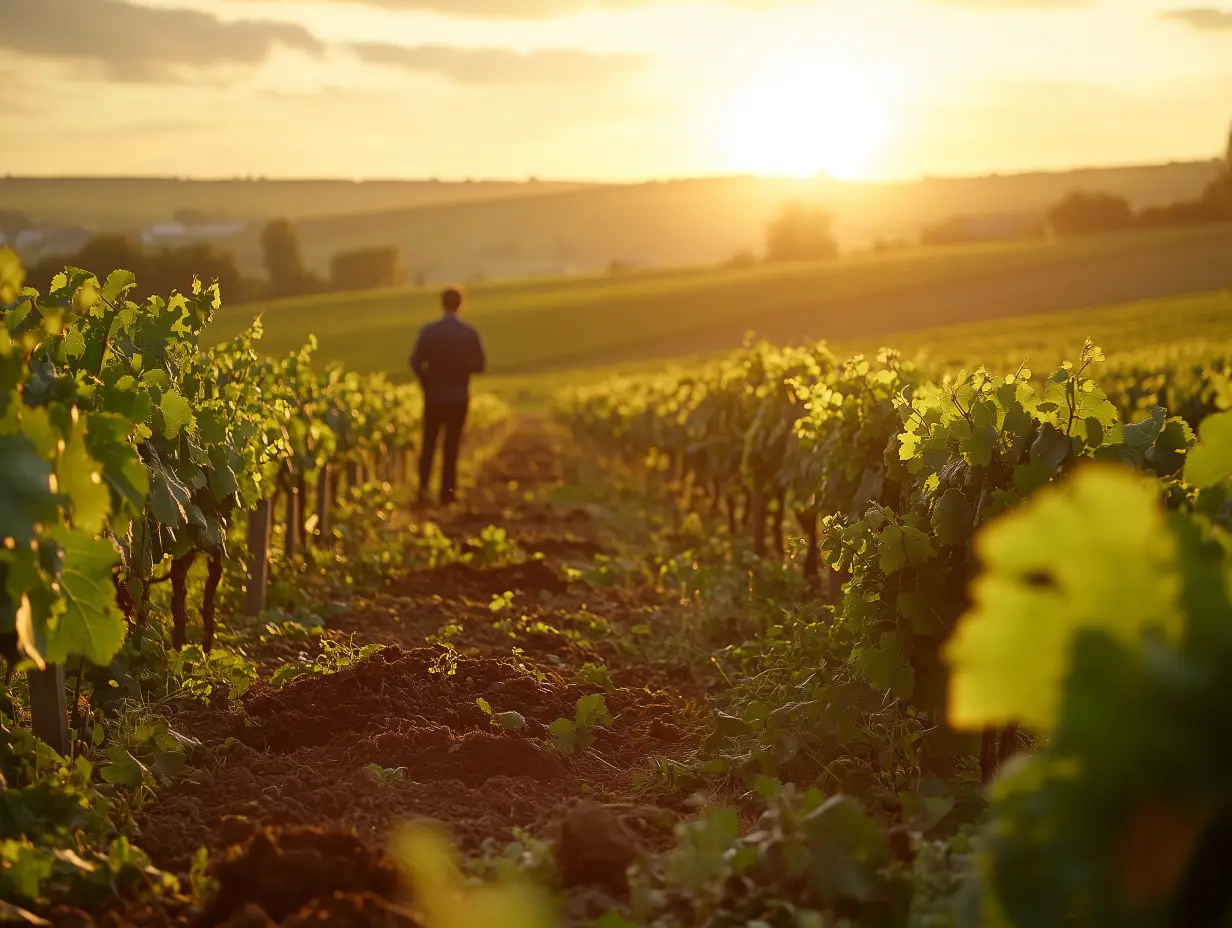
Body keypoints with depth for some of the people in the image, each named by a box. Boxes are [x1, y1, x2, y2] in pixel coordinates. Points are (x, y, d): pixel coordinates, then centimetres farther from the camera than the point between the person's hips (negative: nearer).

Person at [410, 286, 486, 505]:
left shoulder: (428, 331, -9)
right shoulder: (470, 333, -8)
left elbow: (416, 363, -11)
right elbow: (479, 365, -3)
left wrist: (427, 382, 5)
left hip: (433, 397, 0)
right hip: (459, 398, 0)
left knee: (429, 444, 11)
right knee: (451, 446, 11)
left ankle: (423, 485, -7)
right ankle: (447, 492, 13)